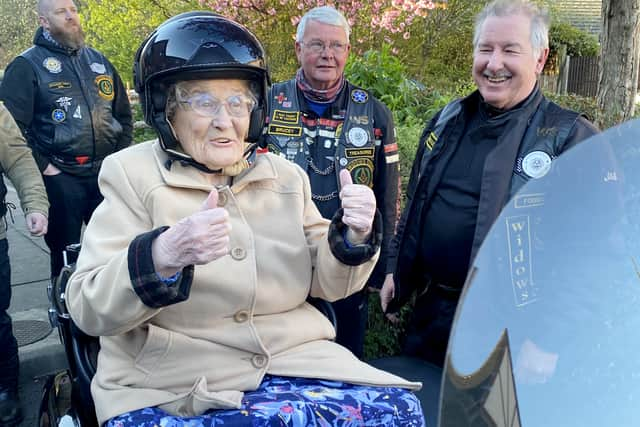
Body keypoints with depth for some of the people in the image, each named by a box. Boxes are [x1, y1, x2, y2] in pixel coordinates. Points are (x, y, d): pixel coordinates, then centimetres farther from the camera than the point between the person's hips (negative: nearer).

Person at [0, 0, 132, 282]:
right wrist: (43, 167, -12)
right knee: (65, 256, 5)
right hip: (59, 178, -4)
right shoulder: (27, 66, -2)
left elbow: (123, 114, 19)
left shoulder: (98, 62, 14)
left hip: (107, 174, 4)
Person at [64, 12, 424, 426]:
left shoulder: (285, 176, 10)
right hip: (171, 387, -6)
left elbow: (325, 282, 10)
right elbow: (88, 309, -12)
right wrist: (164, 255, -32)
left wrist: (352, 234, -12)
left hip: (290, 360, 6)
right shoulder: (132, 175, -3)